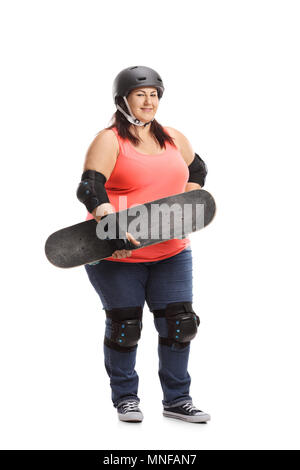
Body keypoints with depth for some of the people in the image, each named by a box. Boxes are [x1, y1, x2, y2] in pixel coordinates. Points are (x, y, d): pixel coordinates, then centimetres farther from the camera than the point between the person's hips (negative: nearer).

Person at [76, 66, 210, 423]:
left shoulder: (174, 139, 10)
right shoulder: (109, 141, -8)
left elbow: (197, 170, 29)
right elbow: (89, 189, -21)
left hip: (170, 251, 5)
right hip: (117, 253, -5)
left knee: (179, 323, 2)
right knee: (124, 326, 3)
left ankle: (176, 400, 16)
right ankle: (125, 398, 21)